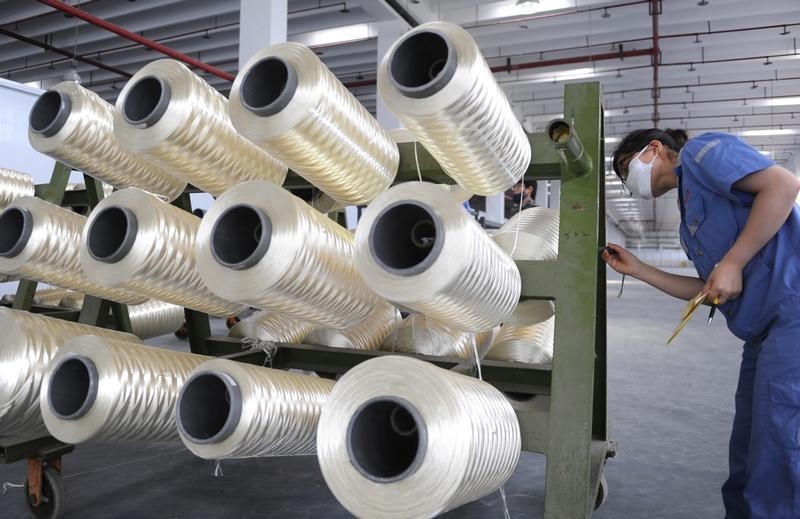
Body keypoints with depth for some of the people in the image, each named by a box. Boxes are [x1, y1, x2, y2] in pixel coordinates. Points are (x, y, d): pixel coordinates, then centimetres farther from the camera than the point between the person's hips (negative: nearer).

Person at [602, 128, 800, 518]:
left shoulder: (701, 151, 0)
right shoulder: (690, 213, 24)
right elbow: (707, 290, 22)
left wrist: (732, 263, -14)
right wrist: (637, 269, 20)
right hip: (764, 328, 10)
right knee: (747, 460, 14)